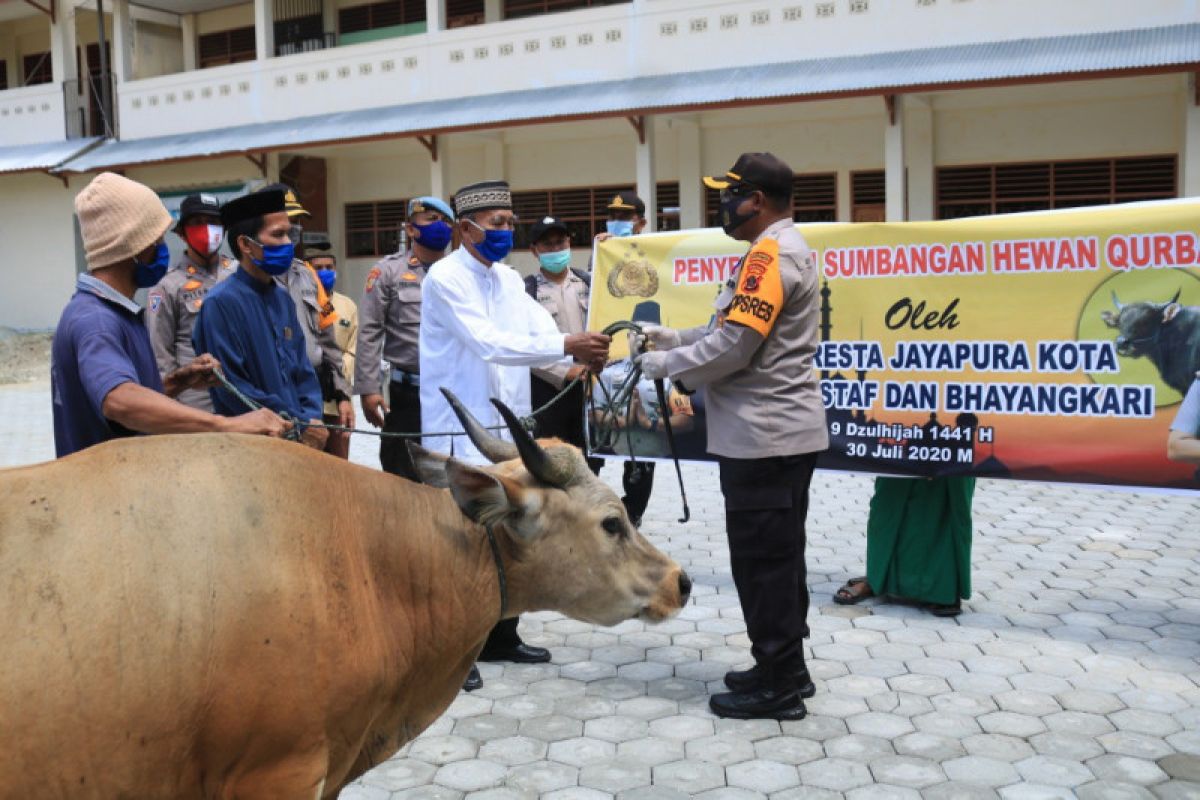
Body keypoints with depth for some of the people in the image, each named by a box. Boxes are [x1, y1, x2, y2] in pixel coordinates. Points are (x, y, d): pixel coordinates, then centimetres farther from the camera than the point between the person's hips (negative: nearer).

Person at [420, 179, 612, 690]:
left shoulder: (509, 279, 11)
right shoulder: (445, 278, -12)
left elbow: (541, 331, -1)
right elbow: (487, 342, -24)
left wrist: (584, 353, -23)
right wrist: (566, 346, -30)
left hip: (507, 427, 7)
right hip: (459, 430, -7)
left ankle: (500, 636, 28)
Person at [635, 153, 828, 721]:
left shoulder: (770, 254, -16)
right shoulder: (786, 249, 18)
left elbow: (732, 347, -20)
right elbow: (739, 333, 21)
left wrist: (666, 365, -6)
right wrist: (673, 338, 15)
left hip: (763, 435, -11)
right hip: (785, 429, 11)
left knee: (761, 558, -3)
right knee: (778, 554, 16)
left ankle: (777, 687, 6)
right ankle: (784, 668, 25)